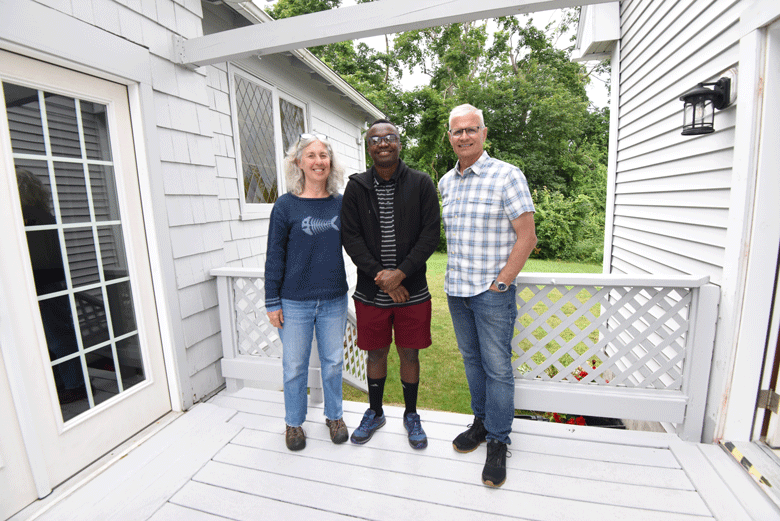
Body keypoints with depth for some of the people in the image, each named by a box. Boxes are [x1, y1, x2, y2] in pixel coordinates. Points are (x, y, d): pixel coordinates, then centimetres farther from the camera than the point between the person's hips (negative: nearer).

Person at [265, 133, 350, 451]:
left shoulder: (341, 203, 2)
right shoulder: (286, 205, -6)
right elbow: (274, 256, -3)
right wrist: (272, 301, -3)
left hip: (334, 299, 2)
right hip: (295, 302, -2)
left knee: (333, 361, 16)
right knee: (295, 366, 13)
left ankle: (334, 416, 39)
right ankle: (294, 422, 37)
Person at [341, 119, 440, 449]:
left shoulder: (421, 184, -1)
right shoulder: (356, 187, 2)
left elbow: (431, 234, -6)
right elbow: (350, 237, -3)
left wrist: (401, 272, -16)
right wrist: (380, 275, -13)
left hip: (412, 290, 0)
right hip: (371, 291, 1)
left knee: (409, 354, 12)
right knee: (376, 353, 15)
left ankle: (411, 415, 36)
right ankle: (375, 413, 39)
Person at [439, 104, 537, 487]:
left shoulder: (507, 176, -9)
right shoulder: (446, 182, 10)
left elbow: (526, 237, -11)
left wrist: (500, 283, -13)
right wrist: (455, 275, 13)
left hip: (492, 292, -6)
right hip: (456, 289, 6)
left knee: (497, 367, 4)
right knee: (471, 359, 17)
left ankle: (497, 442, 22)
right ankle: (481, 422, 36)